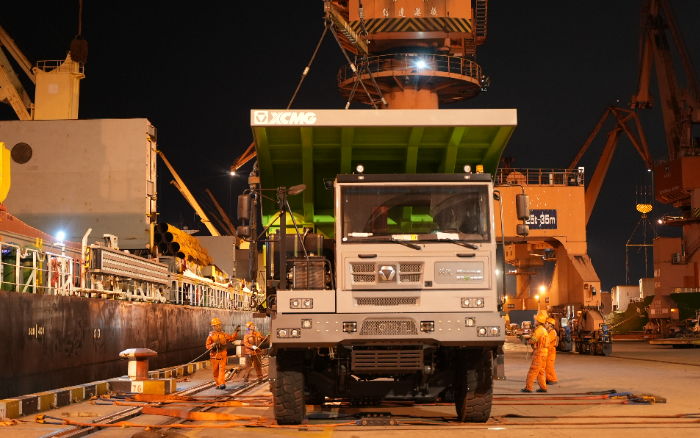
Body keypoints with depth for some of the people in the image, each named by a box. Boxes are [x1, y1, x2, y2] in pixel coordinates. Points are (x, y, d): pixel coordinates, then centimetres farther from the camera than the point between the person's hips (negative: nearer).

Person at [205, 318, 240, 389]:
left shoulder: (223, 334, 8)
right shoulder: (211, 335, 1)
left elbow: (232, 338, 17)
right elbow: (207, 345, -1)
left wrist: (236, 332, 7)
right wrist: (212, 346, -21)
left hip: (222, 355, 0)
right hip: (214, 355, 0)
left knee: (222, 369, -13)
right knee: (216, 371, 6)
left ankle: (222, 384, -22)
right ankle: (218, 384, 20)